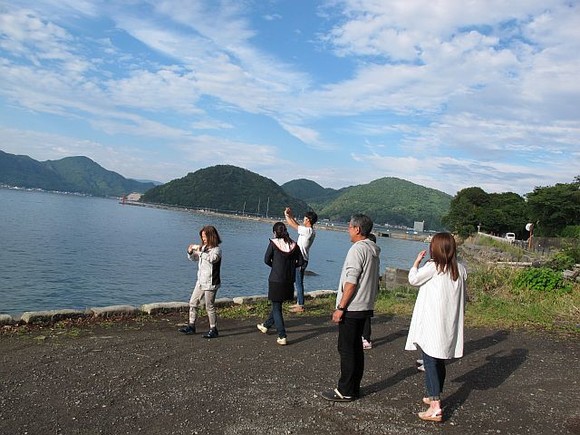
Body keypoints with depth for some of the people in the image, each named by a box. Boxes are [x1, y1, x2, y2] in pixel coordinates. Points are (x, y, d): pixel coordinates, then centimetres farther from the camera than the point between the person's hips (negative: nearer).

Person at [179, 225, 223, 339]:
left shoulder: (216, 249, -13)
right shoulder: (203, 247, 9)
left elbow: (212, 258, -34)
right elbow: (194, 258, 19)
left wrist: (199, 251, -31)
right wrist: (190, 252, -1)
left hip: (210, 283, -8)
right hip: (200, 282, 8)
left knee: (209, 307, -2)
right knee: (192, 303, 13)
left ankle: (213, 329, 10)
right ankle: (191, 326, 25)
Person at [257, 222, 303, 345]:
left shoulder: (273, 243, -10)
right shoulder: (294, 245, 1)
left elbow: (267, 260, -7)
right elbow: (300, 261, 2)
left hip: (276, 280, -5)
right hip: (289, 281, 5)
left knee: (276, 308, 6)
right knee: (277, 304, 22)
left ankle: (282, 337, 1)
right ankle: (266, 325, 43)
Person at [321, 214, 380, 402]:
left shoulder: (357, 249, -16)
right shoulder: (373, 250, 12)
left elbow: (351, 282, -21)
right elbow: (375, 282, 18)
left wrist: (340, 308, -18)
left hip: (352, 308, -9)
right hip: (365, 307, 9)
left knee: (346, 349, -2)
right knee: (356, 348, 15)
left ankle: (345, 391, 5)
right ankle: (354, 388, 22)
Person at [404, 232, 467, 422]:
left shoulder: (433, 267, -14)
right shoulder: (460, 269, 3)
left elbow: (413, 279, -2)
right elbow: (464, 293, 12)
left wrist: (417, 261, 11)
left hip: (432, 324, -7)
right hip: (450, 324, 7)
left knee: (430, 362, -4)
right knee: (440, 362, 19)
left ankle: (435, 407, -8)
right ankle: (435, 397, 34)